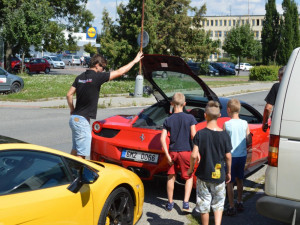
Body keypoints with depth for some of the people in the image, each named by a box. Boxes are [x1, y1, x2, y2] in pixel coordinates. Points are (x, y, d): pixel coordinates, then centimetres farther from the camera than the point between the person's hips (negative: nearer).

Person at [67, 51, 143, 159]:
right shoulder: (97, 77, -14)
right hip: (82, 120, -9)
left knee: (75, 150, 20)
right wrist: (135, 61, 3)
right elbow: (119, 72, -8)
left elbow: (69, 95, 9)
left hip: (74, 118, 9)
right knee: (81, 154, -3)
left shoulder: (80, 77, 9)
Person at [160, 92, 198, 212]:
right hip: (186, 152, -2)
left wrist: (167, 155, -5)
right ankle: (185, 203, 4)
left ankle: (170, 203, 24)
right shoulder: (190, 118, -6)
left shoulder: (168, 120, -1)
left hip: (172, 152, 2)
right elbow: (193, 136, -12)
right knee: (189, 177, 13)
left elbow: (162, 139, -7)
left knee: (171, 177, 16)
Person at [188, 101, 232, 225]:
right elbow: (228, 157, -1)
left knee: (204, 206, 12)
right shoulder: (224, 135, -7)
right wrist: (228, 172, 13)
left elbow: (194, 155, -15)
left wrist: (191, 169, 3)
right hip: (219, 175, 1)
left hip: (203, 174, -1)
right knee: (218, 204, 16)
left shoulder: (200, 134, -11)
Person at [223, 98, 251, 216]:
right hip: (242, 155, 4)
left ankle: (231, 207, 7)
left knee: (229, 182, 5)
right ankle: (240, 203, 31)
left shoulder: (226, 124, -12)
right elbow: (249, 141, 1)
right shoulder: (245, 124, -3)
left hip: (231, 156, -4)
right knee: (239, 180, 21)